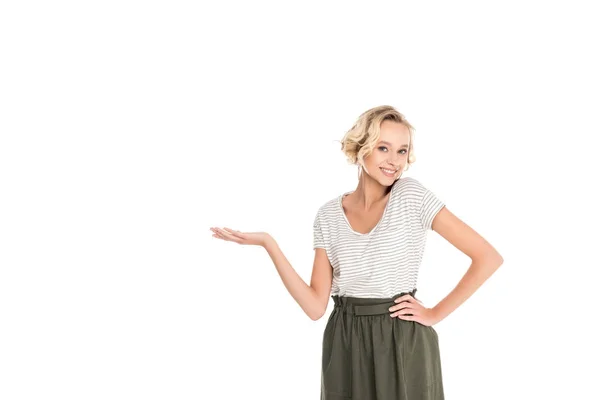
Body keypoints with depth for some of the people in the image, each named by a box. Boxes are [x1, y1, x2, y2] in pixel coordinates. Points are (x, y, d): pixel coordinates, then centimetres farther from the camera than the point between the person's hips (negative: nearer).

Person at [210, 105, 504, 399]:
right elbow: (315, 306, -5)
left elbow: (489, 258, -12)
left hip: (402, 346, -3)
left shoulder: (411, 195, -9)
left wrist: (436, 314, -9)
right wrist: (268, 244, -9)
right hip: (345, 348, 3)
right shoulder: (328, 215, 1)